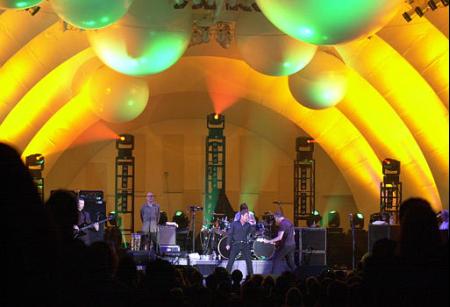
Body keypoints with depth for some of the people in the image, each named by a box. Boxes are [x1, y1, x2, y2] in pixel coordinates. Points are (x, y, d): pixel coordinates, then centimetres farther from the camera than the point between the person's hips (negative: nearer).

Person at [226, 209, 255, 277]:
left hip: (245, 245, 2)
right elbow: (230, 234, 1)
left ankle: (251, 275, 6)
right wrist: (228, 244, -5)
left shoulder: (248, 225, 10)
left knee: (249, 260, -2)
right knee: (231, 260, -5)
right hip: (236, 244, -2)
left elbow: (252, 233, 6)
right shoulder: (234, 223, 2)